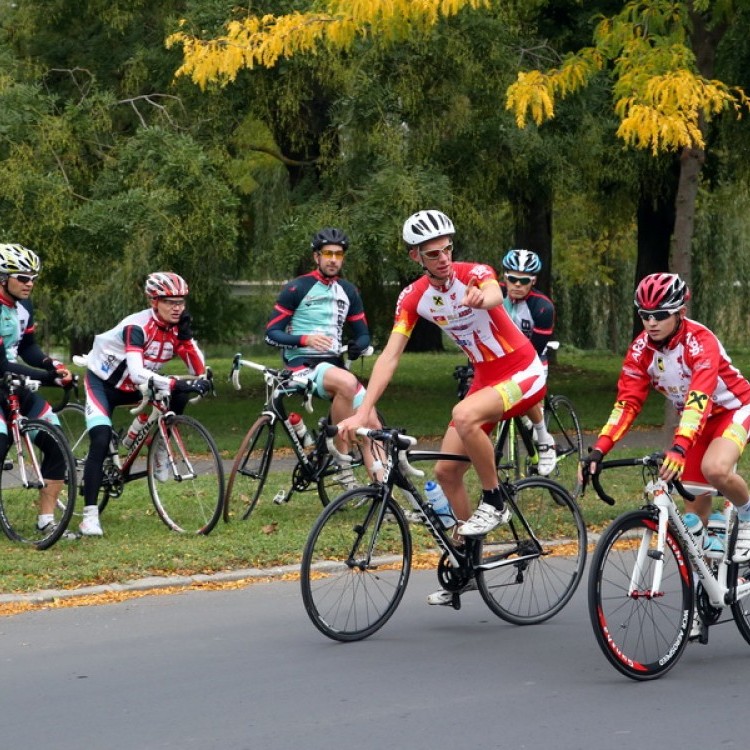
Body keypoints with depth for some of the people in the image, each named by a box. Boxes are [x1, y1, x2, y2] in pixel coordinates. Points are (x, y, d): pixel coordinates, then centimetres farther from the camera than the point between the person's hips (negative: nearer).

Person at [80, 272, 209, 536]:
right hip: (102, 382, -6)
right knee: (101, 441, -22)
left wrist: (185, 335, -27)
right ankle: (90, 514, -19)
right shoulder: (137, 326, -30)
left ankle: (159, 450, 1)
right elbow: (137, 373, -43)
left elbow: (198, 370, -15)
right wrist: (176, 384, -53)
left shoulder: (175, 328, -11)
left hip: (133, 387, 6)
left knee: (179, 396, -20)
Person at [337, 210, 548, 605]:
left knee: (463, 415, -34)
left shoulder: (474, 274, -20)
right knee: (446, 471, 2)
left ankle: (494, 502, -13)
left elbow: (495, 294, -45)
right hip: (485, 378, 7)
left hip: (523, 373, -7)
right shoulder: (414, 297, -6)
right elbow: (389, 356, -11)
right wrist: (361, 413, -22)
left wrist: (482, 298, -71)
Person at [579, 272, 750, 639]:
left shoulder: (700, 342, -32)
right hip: (693, 418, 6)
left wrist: (679, 447, -59)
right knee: (695, 506, 5)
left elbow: (699, 399, -45)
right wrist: (599, 450, -31)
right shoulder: (641, 350, -15)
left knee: (716, 469, -36)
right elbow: (627, 402, -18)